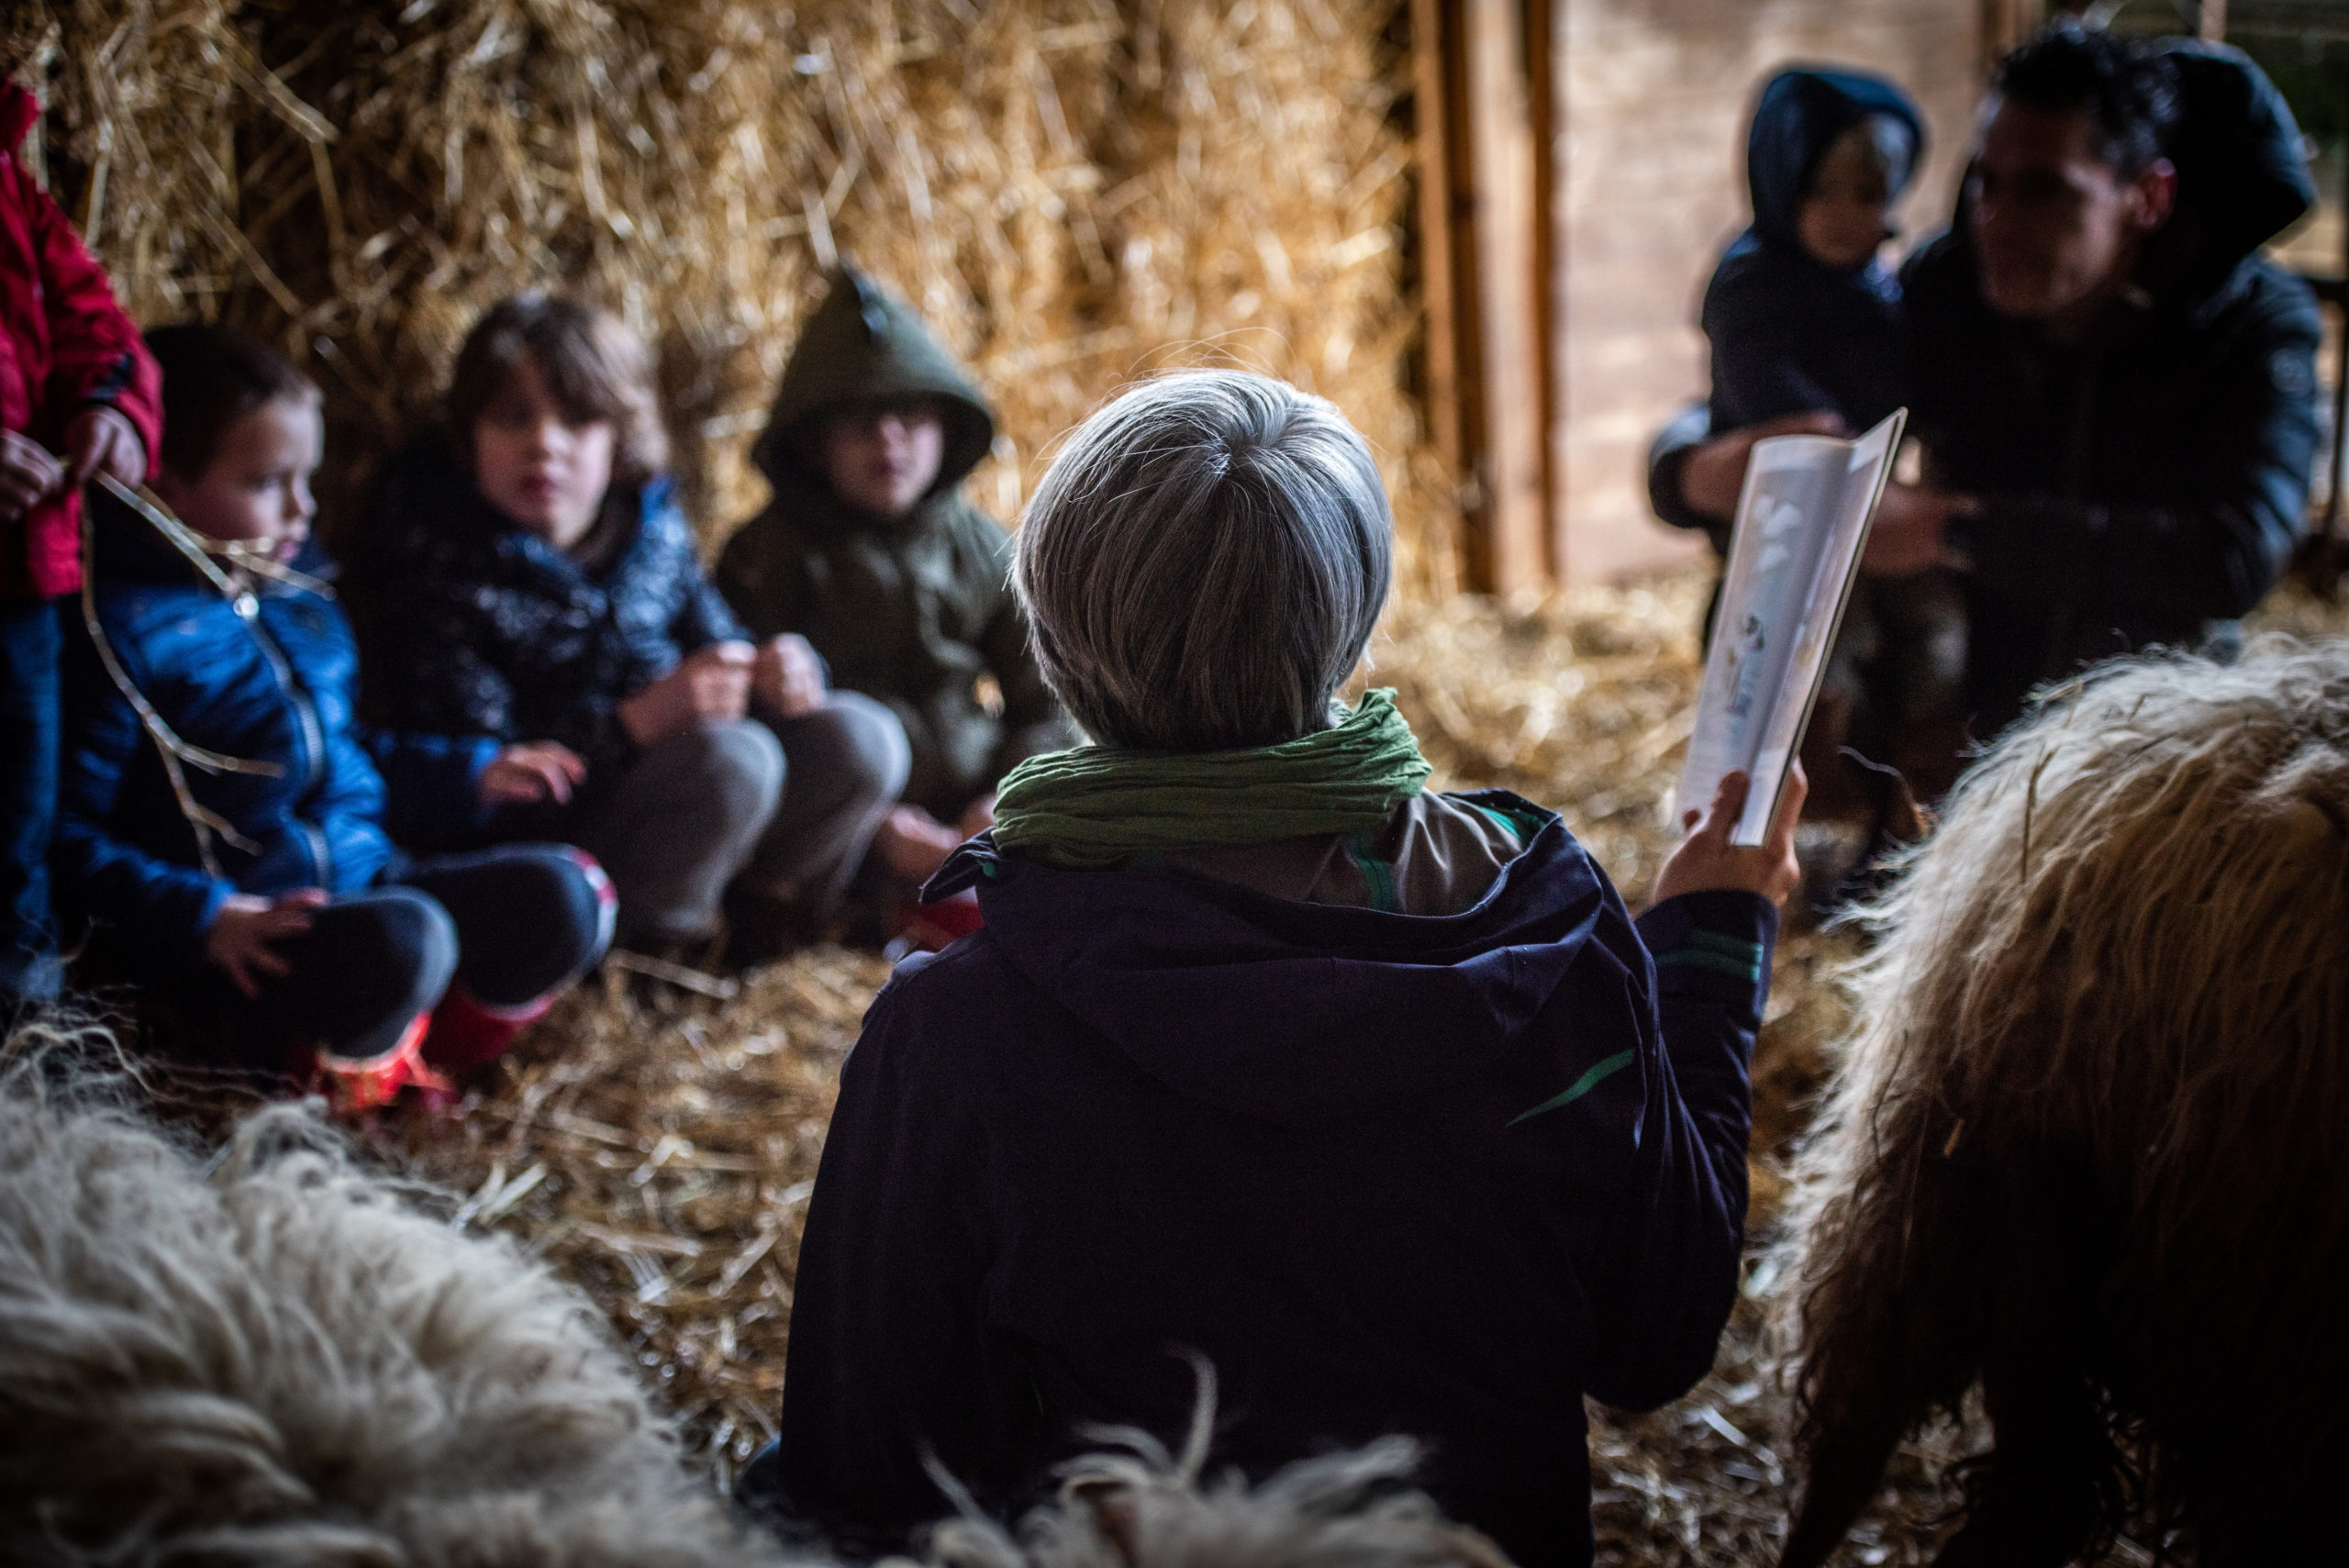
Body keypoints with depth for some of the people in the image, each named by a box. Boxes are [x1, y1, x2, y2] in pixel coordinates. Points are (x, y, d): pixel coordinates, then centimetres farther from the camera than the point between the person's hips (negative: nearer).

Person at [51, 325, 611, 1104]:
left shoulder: (295, 595, 14)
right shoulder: (120, 632, -12)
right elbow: (67, 840, -15)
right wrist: (205, 919, -26)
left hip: (364, 881, 8)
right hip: (246, 950, -7)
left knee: (566, 893, -13)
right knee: (401, 940, -36)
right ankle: (331, 1072, -6)